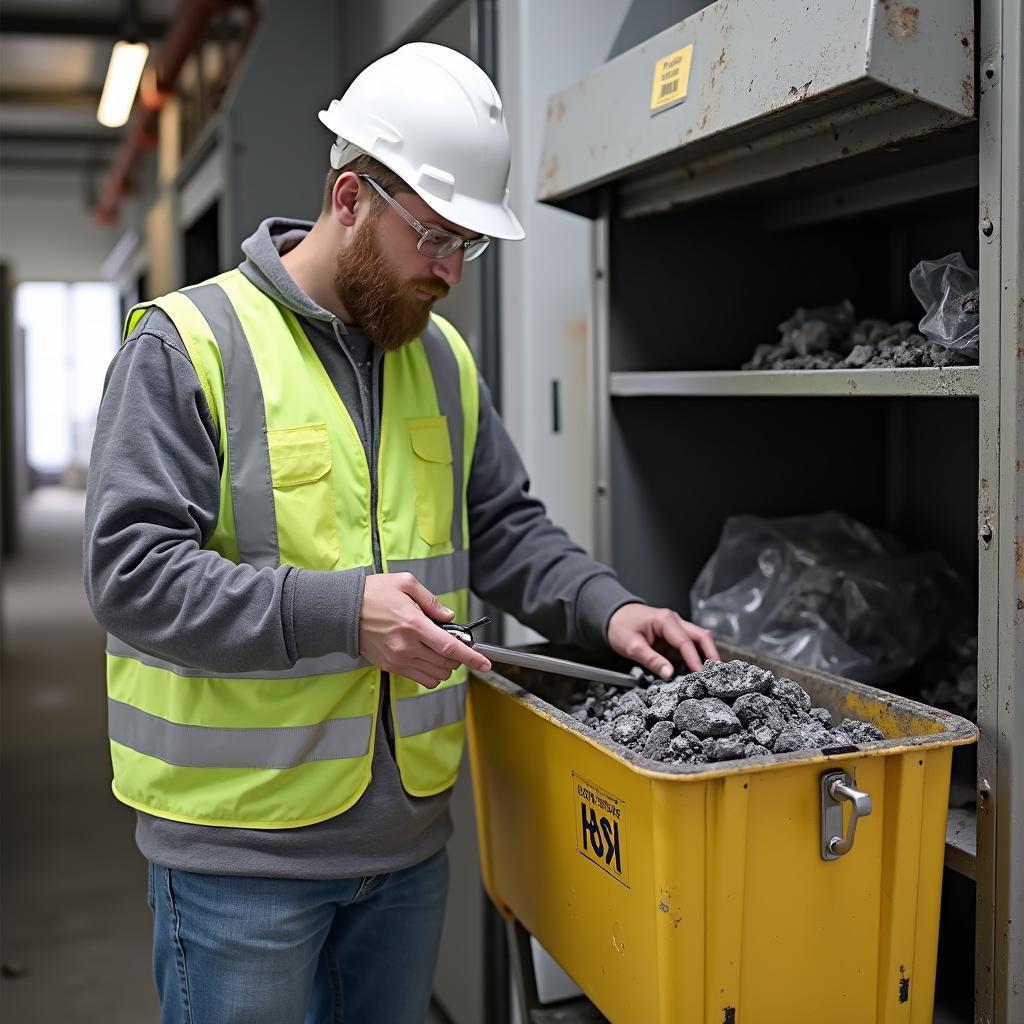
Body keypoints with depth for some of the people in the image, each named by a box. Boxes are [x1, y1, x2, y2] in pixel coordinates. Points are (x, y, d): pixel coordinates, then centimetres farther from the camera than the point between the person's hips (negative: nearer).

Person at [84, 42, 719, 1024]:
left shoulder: (443, 357, 8)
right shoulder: (187, 343, -12)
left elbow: (503, 528, 15)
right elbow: (130, 571, -18)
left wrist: (606, 608, -2)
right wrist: (339, 613, -27)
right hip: (240, 843, -5)